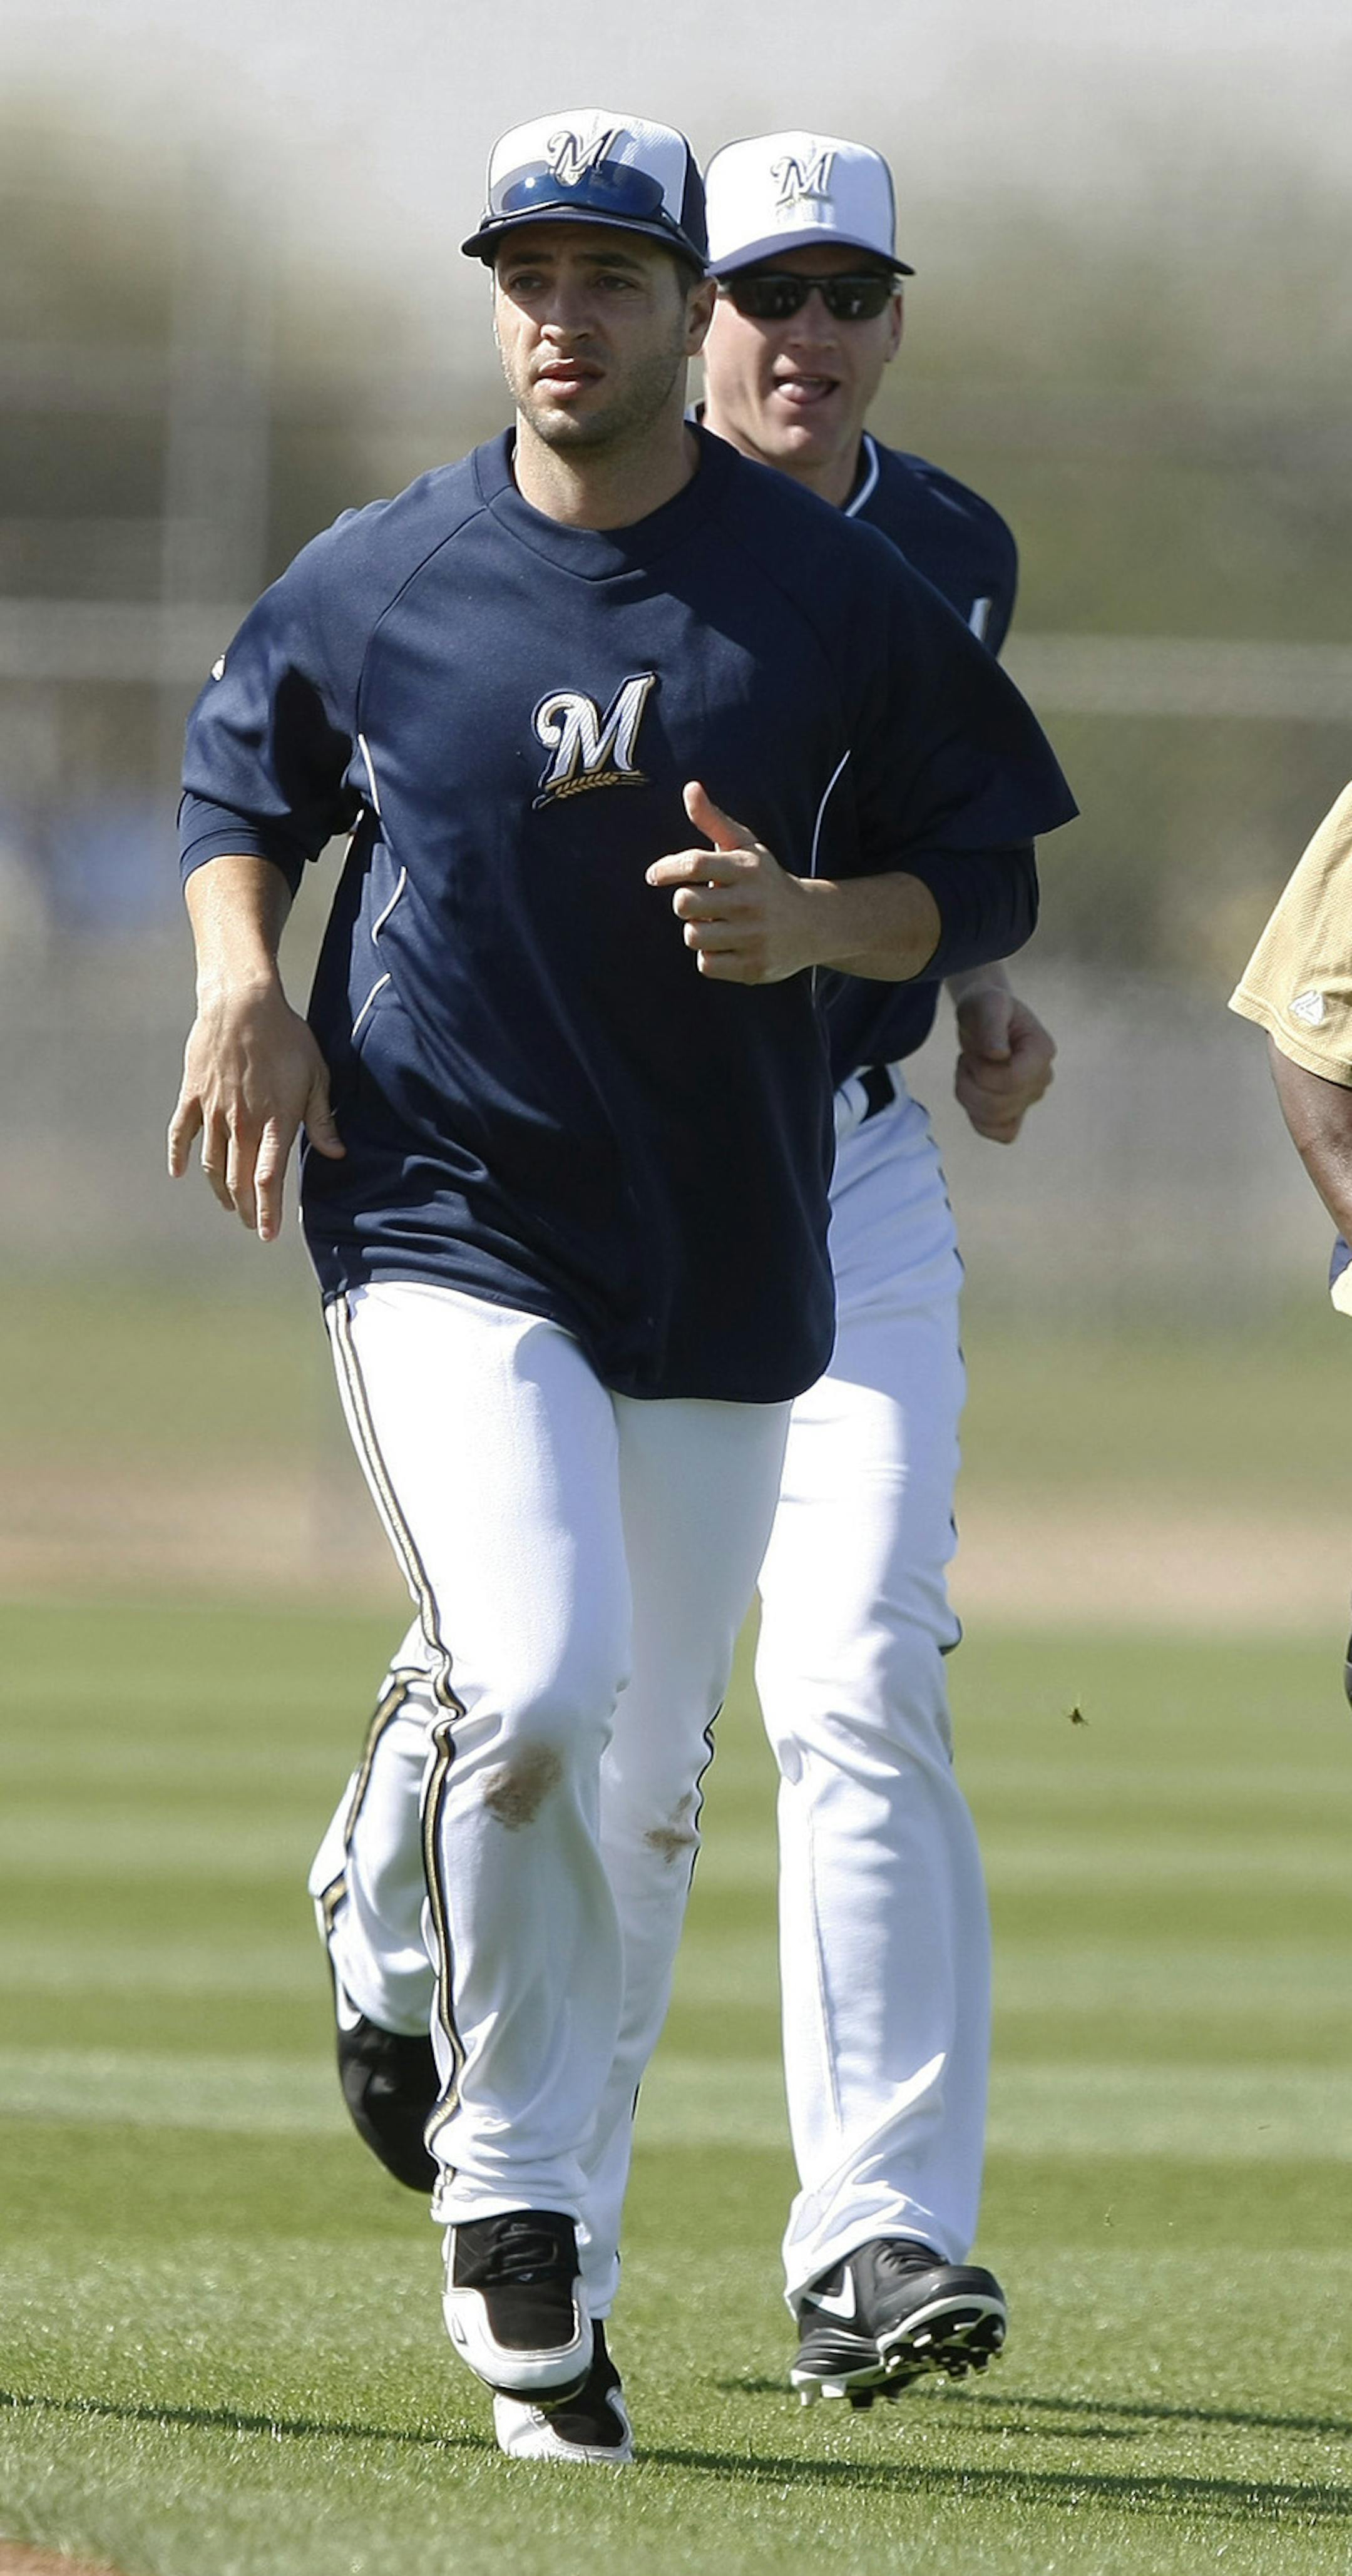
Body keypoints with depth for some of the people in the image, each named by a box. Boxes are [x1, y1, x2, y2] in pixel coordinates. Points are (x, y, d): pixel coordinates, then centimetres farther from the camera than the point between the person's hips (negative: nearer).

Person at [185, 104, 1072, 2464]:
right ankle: (508, 2201, -6)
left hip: (723, 1253, 2)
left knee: (646, 1782, 8)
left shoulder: (837, 594, 0)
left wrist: (818, 922, -15)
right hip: (442, 1225, -2)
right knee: (533, 1681, -22)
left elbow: (984, 875, 6)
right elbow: (238, 783, 18)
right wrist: (242, 982, -1)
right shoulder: (376, 585, 0)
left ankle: (557, 2239, 25)